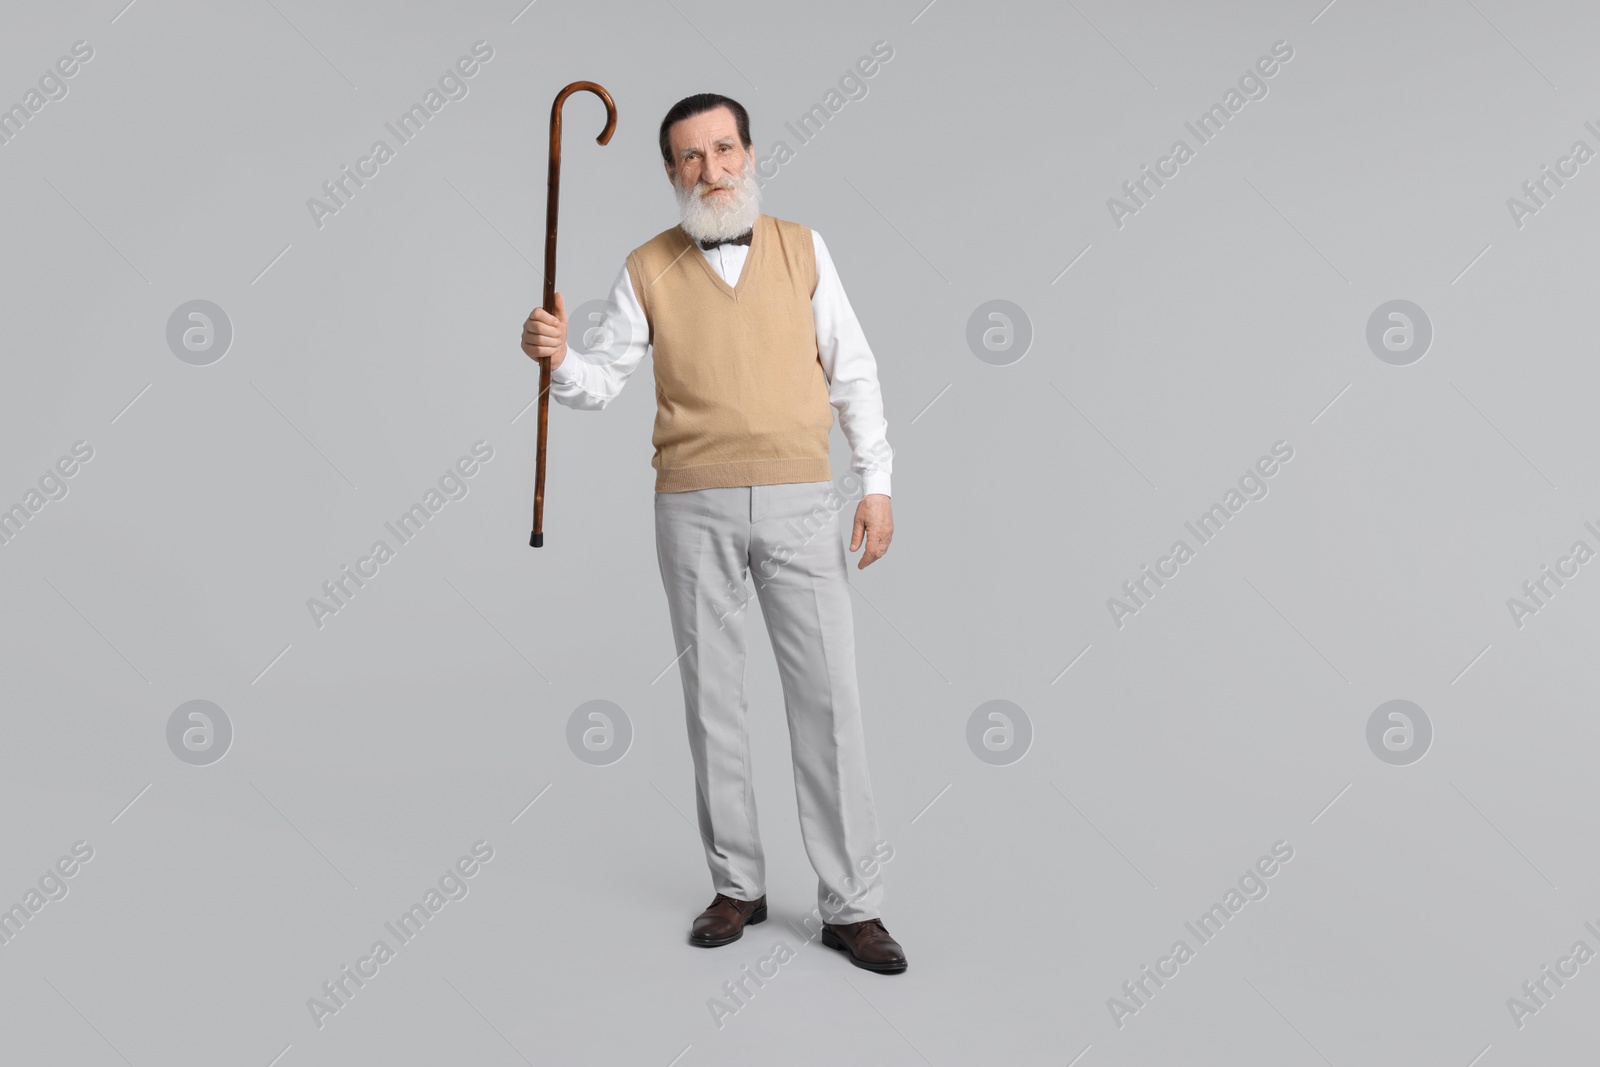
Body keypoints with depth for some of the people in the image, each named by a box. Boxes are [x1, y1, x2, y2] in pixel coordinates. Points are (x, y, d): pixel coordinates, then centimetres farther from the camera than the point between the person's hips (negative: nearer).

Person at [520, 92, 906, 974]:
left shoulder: (802, 248, 7)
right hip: (695, 509, 1)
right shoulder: (648, 269, 6)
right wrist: (556, 359, -17)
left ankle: (851, 905, 8)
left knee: (829, 695, -2)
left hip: (799, 502, 0)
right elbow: (601, 380, 5)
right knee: (713, 699, 7)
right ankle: (737, 886, 23)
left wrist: (876, 482, 0)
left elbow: (853, 371, 6)